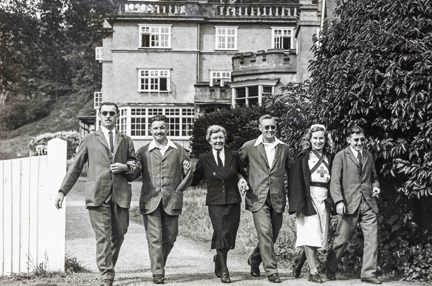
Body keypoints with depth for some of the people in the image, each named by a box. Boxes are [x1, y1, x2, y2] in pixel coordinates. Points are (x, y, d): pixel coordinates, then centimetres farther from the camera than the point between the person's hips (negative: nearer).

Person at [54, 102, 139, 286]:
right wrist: (62, 191, 5)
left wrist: (126, 167, -5)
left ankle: (108, 268, 27)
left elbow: (136, 171, 18)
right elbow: (75, 167, 12)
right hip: (97, 194, -2)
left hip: (120, 195, 2)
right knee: (103, 237, -9)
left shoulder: (126, 141, 17)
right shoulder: (90, 140, 13)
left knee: (118, 236, 5)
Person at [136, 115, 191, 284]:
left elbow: (187, 175, 14)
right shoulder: (143, 152, 8)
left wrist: (180, 188, -3)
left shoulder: (179, 151, 10)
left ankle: (161, 264, 30)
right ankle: (158, 273, 0)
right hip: (150, 200, -1)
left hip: (172, 200, 1)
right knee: (154, 238, -5)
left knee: (169, 237, 8)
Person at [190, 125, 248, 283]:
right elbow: (194, 181, 7)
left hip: (233, 201, 3)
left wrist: (241, 179, 5)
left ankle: (219, 257, 34)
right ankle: (223, 270, -3)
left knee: (230, 235, 4)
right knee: (221, 234, -12)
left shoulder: (233, 156, 7)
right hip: (215, 203, -2)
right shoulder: (204, 159, 2)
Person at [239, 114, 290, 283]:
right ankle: (271, 270, -5)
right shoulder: (249, 147, 1)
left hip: (277, 199, 3)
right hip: (258, 198, -3)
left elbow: (290, 171, 19)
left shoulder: (284, 148, 9)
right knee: (265, 233, -13)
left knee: (272, 235, 9)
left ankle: (254, 260, 33)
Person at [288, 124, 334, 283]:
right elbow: (295, 182, -6)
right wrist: (298, 204, -15)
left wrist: (332, 201, 7)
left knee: (319, 236, 6)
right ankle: (313, 272, -4)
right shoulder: (303, 158, -1)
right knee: (310, 235, -8)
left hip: (323, 200, 5)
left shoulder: (328, 158, 13)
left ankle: (299, 263, 26)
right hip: (308, 198, -5)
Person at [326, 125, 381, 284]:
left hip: (368, 204, 4)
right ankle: (330, 270, 17)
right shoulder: (341, 156, 1)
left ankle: (368, 273, 3)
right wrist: (339, 201, -18)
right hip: (349, 204, -4)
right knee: (341, 240, 0)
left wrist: (375, 186, 6)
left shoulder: (369, 156, 17)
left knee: (372, 239, -3)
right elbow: (335, 181, -6)